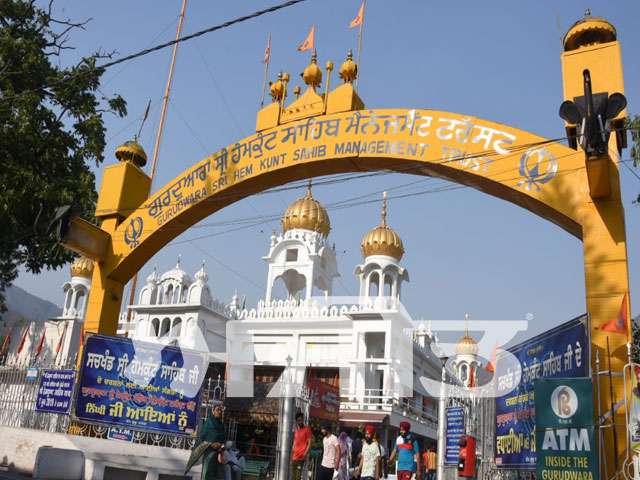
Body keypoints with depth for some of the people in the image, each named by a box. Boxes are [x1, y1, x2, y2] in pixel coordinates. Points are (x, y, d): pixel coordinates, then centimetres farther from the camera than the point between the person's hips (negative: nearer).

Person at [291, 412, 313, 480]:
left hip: (301, 457, -7)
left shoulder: (307, 429, -4)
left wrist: (305, 454, -18)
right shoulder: (296, 430, 16)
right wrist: (291, 456, 16)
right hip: (294, 457, 7)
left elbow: (309, 443, -9)